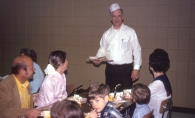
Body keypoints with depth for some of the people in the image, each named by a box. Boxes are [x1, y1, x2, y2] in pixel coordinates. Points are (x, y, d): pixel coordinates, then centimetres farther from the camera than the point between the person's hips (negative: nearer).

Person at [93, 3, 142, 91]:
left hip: (126, 69, -3)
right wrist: (98, 59, -5)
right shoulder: (106, 34, 8)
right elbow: (102, 50, 15)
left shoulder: (130, 32, -2)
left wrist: (136, 68, -7)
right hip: (110, 69, 3)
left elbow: (136, 50, -2)